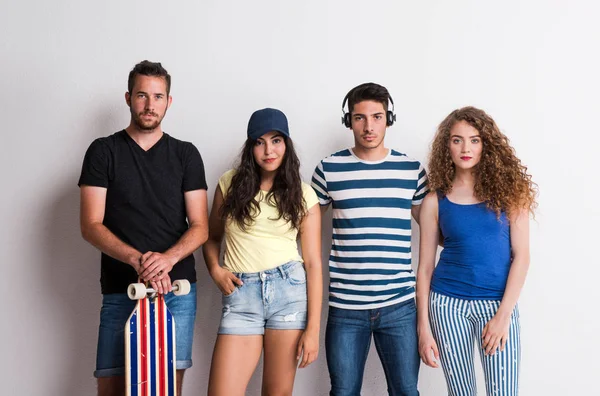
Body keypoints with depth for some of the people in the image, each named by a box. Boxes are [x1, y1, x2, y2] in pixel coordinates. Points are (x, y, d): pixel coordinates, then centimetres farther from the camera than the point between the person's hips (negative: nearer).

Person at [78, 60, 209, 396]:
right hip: (120, 290, -1)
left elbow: (200, 227, 4)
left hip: (177, 288, 1)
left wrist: (167, 259, -16)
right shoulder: (104, 152, 5)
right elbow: (91, 226, -2)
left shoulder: (186, 154, 9)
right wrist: (138, 261, -18)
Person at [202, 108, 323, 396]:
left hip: (289, 289, 0)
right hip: (240, 295, 1)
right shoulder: (230, 183, 6)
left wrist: (313, 328, -5)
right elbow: (211, 237, 18)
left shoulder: (303, 195, 4)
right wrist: (215, 269, -4)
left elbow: (313, 263, 1)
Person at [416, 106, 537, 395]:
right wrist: (423, 328, 0)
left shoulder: (508, 190, 0)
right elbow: (425, 266, 3)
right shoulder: (435, 201, 1)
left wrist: (503, 315, -10)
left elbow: (521, 255, -3)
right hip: (449, 305, 1)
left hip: (499, 305, 0)